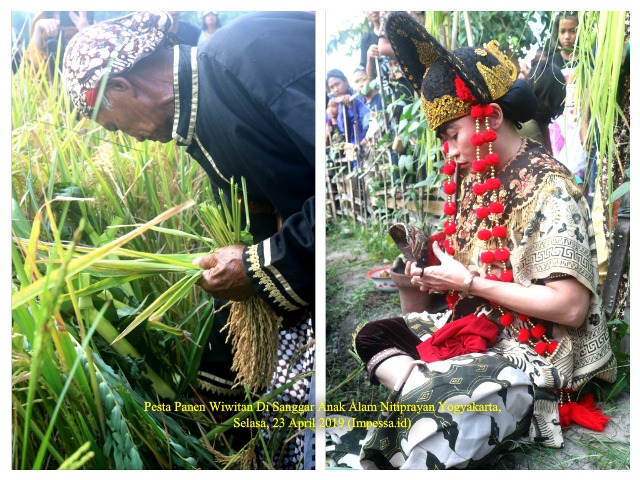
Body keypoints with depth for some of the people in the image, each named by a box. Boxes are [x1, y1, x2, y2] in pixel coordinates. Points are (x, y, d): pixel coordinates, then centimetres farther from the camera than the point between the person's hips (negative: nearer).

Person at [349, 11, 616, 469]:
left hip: (535, 353, -9)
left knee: (429, 427, -29)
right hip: (476, 325, 9)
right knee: (373, 336, 0)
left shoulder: (550, 192, -18)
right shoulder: (476, 174, 6)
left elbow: (570, 308, -24)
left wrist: (468, 283, -20)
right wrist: (434, 266, -4)